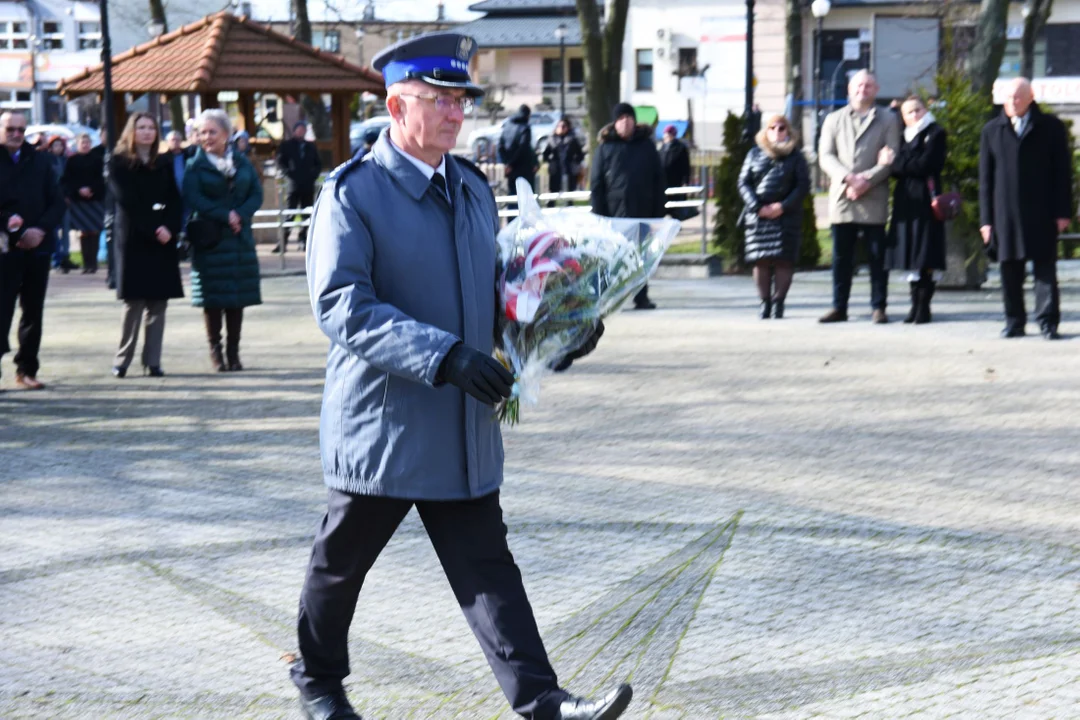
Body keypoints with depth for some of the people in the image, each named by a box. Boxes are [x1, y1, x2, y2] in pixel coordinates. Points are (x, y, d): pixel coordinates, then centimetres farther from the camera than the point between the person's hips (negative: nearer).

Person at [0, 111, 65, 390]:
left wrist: (41, 229, -9)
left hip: (38, 247, 4)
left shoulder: (40, 162, 8)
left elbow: (57, 203, 6)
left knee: (33, 312, 9)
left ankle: (27, 370, 18)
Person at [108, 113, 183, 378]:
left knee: (158, 302, 0)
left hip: (163, 240, 4)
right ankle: (122, 360, 0)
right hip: (132, 239, -4)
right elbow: (126, 201, -7)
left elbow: (175, 200, 9)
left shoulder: (164, 163, 14)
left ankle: (152, 361, 2)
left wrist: (170, 229, -9)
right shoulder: (119, 163, 2)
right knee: (133, 301, -8)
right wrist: (153, 229, -14)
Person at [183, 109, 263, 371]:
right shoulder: (195, 166, 0)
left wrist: (240, 215, -14)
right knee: (212, 299, -2)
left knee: (238, 297, 3)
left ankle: (233, 352, 10)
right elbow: (193, 199, -11)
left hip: (240, 239, 3)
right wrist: (225, 216, -17)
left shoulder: (242, 163, 9)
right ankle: (215, 351, 5)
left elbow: (256, 194, 3)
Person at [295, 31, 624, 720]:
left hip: (463, 426, 6)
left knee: (487, 566, 3)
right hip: (380, 422, -5)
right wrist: (444, 355, -30)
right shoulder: (353, 192, -12)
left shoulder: (473, 187, 11)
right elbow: (342, 306, -22)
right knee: (341, 562, 12)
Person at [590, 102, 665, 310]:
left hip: (643, 210, 2)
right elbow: (597, 183, 1)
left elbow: (658, 181, 8)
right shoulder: (605, 147, 4)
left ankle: (642, 298, 14)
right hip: (615, 211, -2)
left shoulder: (646, 146, 8)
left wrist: (658, 212, 2)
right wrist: (599, 213, -6)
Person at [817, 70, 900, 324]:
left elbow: (891, 158, 0)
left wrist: (866, 180, -13)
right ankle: (839, 307, 9)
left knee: (877, 256, -1)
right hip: (841, 197, 2)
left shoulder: (887, 120, 10)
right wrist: (848, 177, -11)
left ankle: (879, 307, 4)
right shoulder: (833, 120, 16)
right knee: (841, 256, 3)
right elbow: (825, 156, 6)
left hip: (874, 199, -2)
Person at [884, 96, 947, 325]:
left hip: (924, 200, -6)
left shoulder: (935, 134, -1)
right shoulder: (906, 136, 20)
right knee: (912, 256, 6)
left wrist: (896, 164, -5)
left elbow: (924, 165, -12)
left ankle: (923, 306, -3)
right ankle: (915, 304, 9)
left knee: (925, 258, -6)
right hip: (906, 200, 6)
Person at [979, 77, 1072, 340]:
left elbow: (1062, 171, 4)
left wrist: (1062, 212, -3)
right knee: (1010, 270, 5)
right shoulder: (992, 130, 11)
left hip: (1041, 214, -2)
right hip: (1006, 215, 2)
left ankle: (1048, 322, 0)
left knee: (1045, 268, -2)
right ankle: (1014, 322, 13)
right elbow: (985, 178, 10)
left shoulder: (1051, 127, 6)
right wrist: (986, 218, 4)